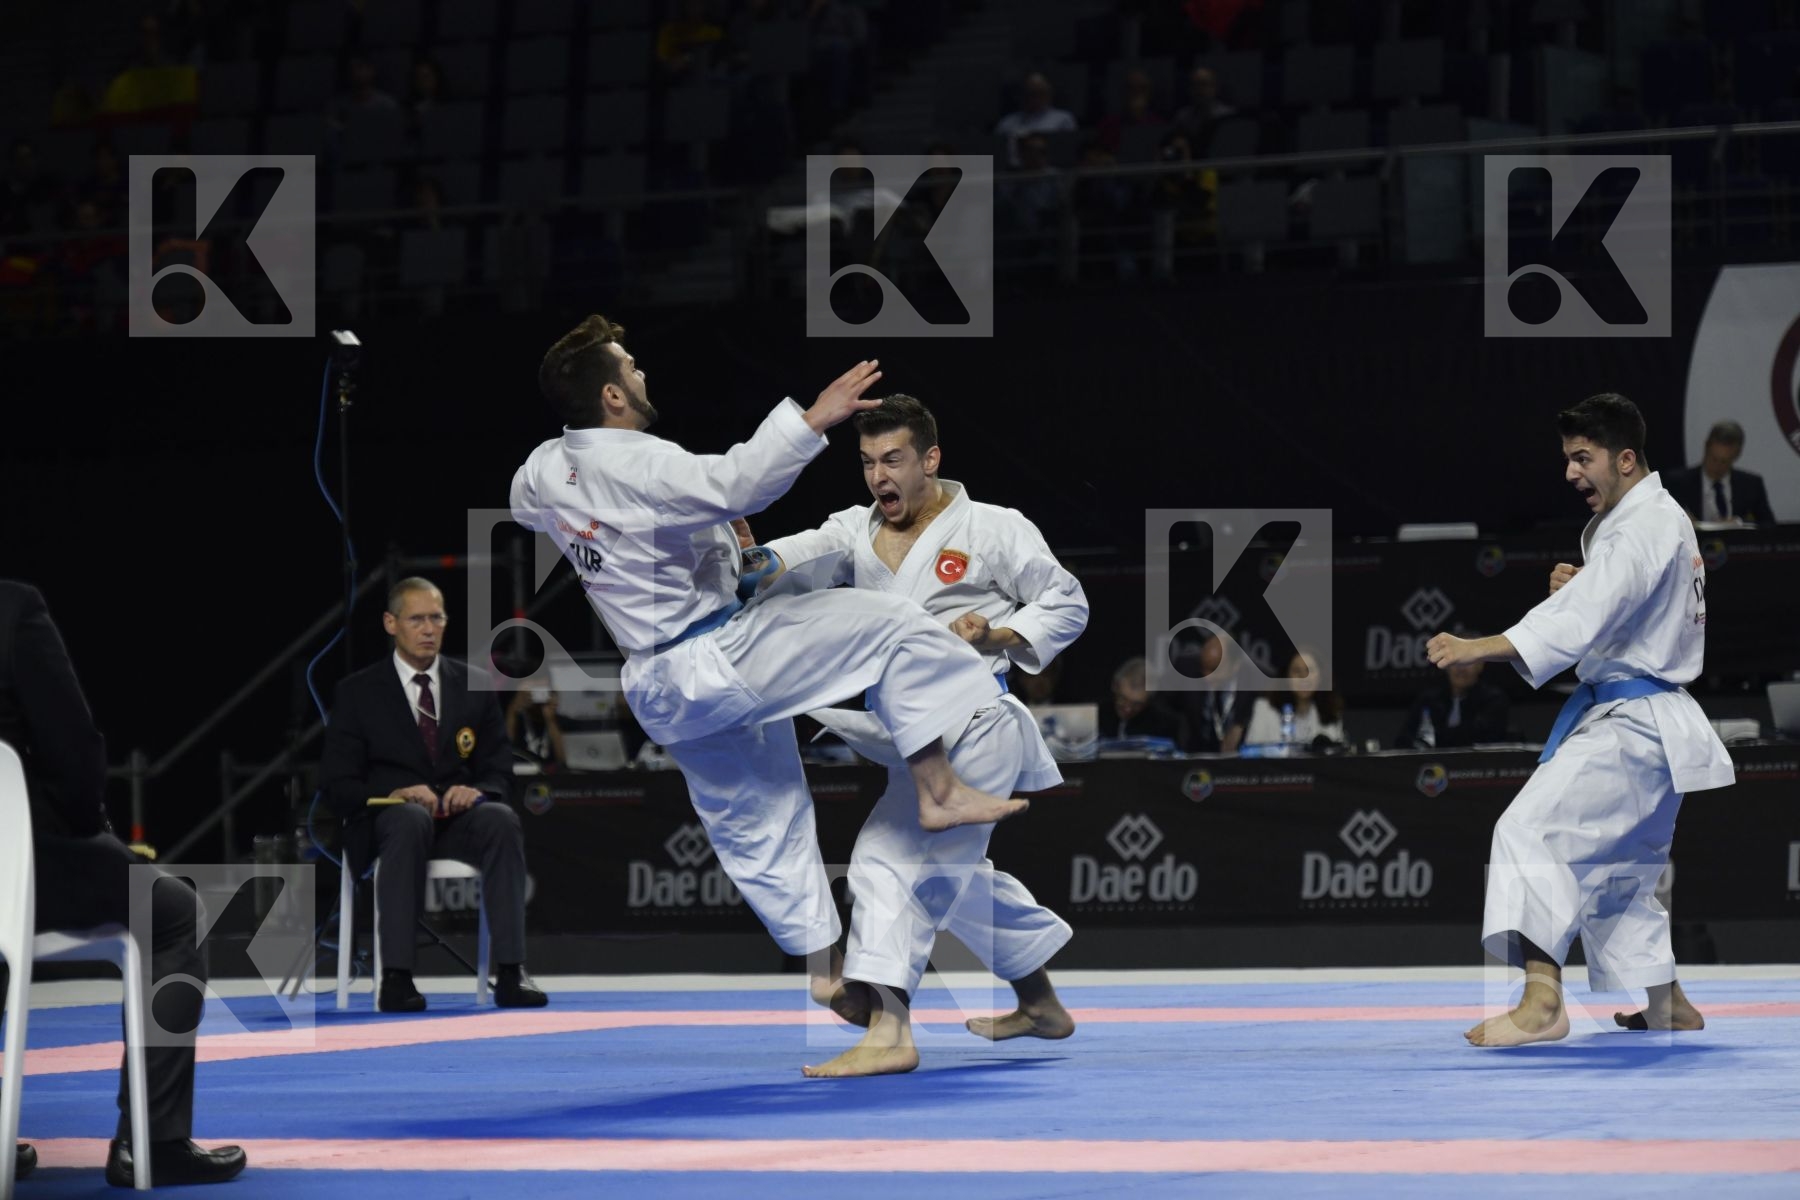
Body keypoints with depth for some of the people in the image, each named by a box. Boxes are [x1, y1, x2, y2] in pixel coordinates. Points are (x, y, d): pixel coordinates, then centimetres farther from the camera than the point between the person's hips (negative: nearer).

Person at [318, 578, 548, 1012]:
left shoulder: (473, 686, 13)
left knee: (502, 819, -33)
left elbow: (498, 768, 13)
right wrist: (398, 793, -19)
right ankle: (395, 977, -43)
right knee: (411, 819, -40)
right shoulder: (357, 692, 6)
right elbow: (337, 785, 1)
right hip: (388, 821, -2)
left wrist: (477, 790, -12)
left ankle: (510, 972, -38)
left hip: (459, 817, 3)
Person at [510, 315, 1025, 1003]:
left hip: (660, 697, 9)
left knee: (755, 825, 20)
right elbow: (738, 483, -38)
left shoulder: (544, 470, 4)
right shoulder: (638, 467, -23)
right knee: (893, 627, -10)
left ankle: (823, 966, 30)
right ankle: (939, 792, -11)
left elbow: (525, 507, 29)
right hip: (716, 665, -9)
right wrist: (812, 420, -37)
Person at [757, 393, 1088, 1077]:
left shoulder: (992, 530, -4)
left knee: (891, 858, -24)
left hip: (967, 731, -8)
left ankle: (888, 1032, -34)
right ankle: (1041, 1006, 43)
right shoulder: (857, 530, 9)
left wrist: (997, 634, -16)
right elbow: (806, 556, -9)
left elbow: (1066, 605, 0)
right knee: (954, 874, 23)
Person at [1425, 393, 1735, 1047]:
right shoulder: (1654, 518, 17)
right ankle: (1668, 1005, 36)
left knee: (1533, 828, -24)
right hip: (1651, 722, 11)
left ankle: (1541, 1003, -36)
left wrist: (1480, 646, -42)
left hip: (1633, 725, -11)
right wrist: (1576, 585, 3)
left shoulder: (1648, 527, -18)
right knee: (1616, 869, 22)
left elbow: (1588, 615, -32)